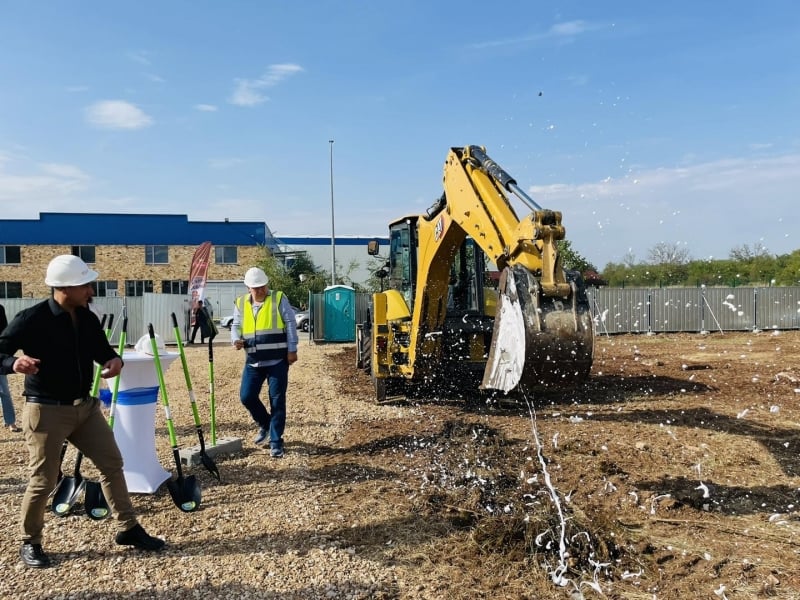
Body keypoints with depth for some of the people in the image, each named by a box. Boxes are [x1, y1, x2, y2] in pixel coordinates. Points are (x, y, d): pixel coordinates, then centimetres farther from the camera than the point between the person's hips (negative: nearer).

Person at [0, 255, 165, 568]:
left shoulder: (87, 318, 3)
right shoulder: (31, 319, -16)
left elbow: (101, 349, 15)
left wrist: (114, 360, -8)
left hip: (85, 406, 7)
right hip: (46, 410, -6)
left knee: (112, 463, 9)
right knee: (43, 480, 1)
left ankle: (128, 528, 22)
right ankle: (30, 543, 27)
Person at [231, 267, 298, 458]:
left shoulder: (279, 299, -2)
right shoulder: (241, 304, 7)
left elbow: (290, 324, -4)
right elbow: (236, 326, 14)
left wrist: (292, 349, -9)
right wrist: (236, 339, -9)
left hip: (278, 361, -4)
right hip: (253, 362, 4)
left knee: (277, 401, 0)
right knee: (246, 396, 3)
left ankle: (276, 442, 11)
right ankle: (265, 424, 31)